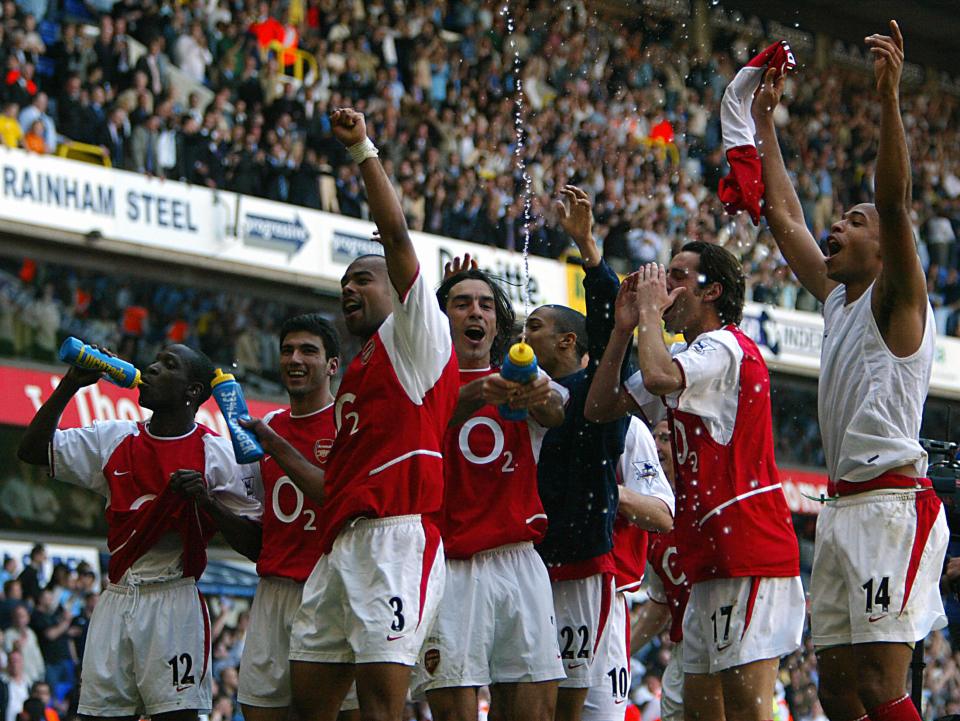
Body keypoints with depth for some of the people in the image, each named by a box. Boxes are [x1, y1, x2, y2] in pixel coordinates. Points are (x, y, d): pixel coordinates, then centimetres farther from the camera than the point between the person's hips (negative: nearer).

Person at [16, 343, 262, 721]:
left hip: (173, 601, -5)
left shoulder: (219, 453, -2)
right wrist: (71, 384, 2)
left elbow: (254, 544, -4)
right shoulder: (113, 439, 12)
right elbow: (32, 449, 10)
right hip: (116, 600, 5)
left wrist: (206, 500, -20)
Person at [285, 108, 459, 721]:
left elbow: (397, 234, -6)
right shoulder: (355, 376, 29)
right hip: (340, 546, 9)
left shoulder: (416, 338, 5)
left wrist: (364, 150, -6)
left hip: (396, 537, -9)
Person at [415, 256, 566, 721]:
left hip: (519, 564, 3)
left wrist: (542, 396, -33)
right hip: (450, 568, -3)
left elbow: (556, 412, -7)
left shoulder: (523, 382, 16)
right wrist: (479, 394, -37)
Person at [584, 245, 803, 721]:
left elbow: (658, 377, -29)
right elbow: (599, 408, 20)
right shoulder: (687, 357, 23)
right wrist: (624, 328, 11)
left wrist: (650, 309, -11)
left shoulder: (724, 347, -8)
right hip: (712, 557, 10)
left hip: (747, 551, -10)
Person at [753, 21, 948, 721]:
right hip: (843, 506, 9)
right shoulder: (837, 298, 20)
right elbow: (786, 217, 27)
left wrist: (890, 98, -26)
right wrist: (764, 120, 29)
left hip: (893, 502, -9)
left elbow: (896, 203, -18)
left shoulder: (897, 300, -2)